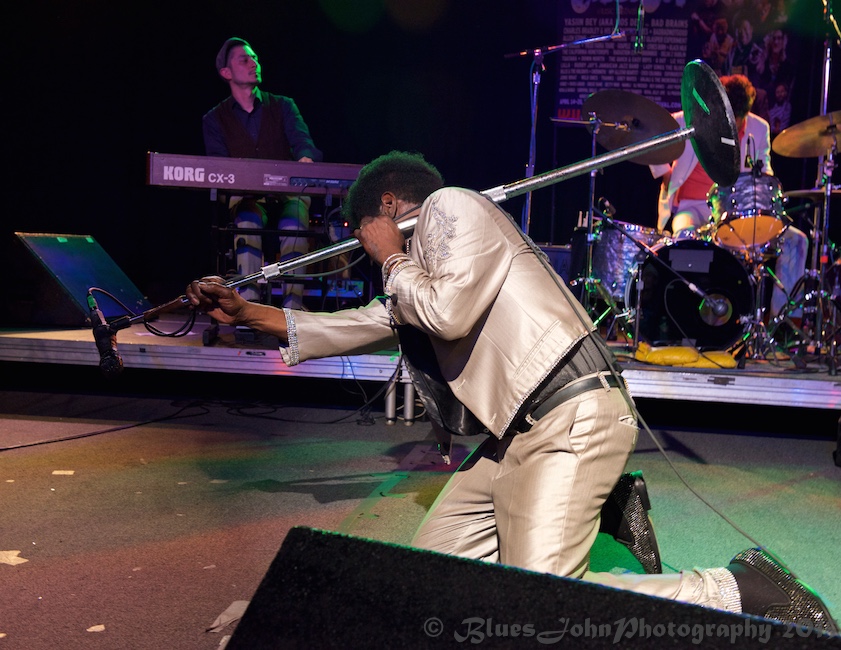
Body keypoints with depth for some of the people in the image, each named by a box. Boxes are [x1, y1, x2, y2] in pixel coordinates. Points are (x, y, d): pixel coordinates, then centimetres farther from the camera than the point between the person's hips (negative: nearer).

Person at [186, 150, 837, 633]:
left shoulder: (452, 205, -1)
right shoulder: (414, 277, 26)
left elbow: (449, 313, -16)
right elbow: (358, 326, 32)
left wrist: (391, 259, 3)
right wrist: (247, 312, 34)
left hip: (572, 419, -10)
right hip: (516, 435, 10)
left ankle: (741, 589, -5)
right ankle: (602, 511, 13)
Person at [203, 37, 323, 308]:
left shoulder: (283, 106, 14)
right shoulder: (214, 119, 13)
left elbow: (303, 142, -3)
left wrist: (306, 159, -30)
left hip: (289, 193, 0)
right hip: (246, 197, 0)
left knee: (293, 223, -33)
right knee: (248, 221, -35)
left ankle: (293, 303, -37)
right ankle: (249, 304, -40)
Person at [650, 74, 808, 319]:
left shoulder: (760, 129, 3)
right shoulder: (688, 121, -10)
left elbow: (764, 169, 16)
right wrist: (665, 176, -3)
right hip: (692, 207, -4)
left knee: (796, 240, -12)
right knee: (686, 238, -40)